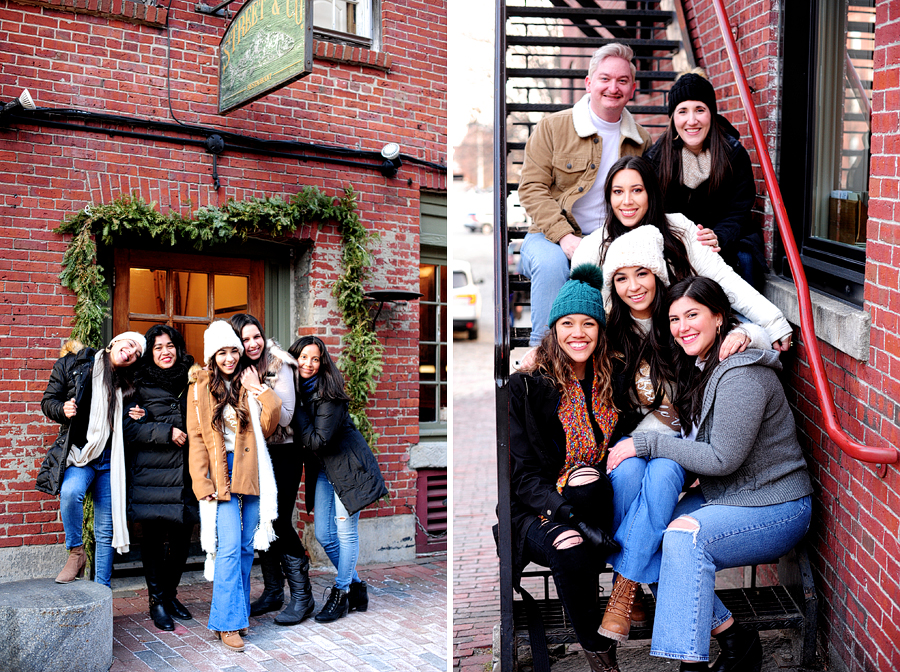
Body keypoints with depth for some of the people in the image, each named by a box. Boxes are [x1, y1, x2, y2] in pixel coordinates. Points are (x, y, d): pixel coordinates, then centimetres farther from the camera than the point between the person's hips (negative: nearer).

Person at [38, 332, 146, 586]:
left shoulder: (127, 381, 8)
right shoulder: (72, 364, 2)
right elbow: (49, 401, 6)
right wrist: (63, 410, -14)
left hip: (110, 460, 2)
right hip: (79, 451, -2)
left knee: (105, 531, 4)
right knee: (70, 491, -34)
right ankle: (76, 552, -9)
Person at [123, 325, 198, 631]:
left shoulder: (190, 383, 11)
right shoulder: (141, 387, 3)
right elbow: (129, 429, -5)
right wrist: (165, 431, -14)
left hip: (185, 474, 3)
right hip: (151, 475, -3)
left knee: (182, 536, 5)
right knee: (154, 537, 0)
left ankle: (171, 593, 23)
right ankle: (156, 600, 13)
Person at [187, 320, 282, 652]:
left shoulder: (248, 384, 12)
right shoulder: (201, 388, 5)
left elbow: (267, 426, 3)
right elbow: (196, 438, 1)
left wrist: (259, 390, -4)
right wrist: (203, 484, -7)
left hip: (251, 472, 3)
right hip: (221, 473, -3)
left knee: (247, 547, 6)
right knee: (229, 547, -10)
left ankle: (240, 611, 18)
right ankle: (227, 621, -7)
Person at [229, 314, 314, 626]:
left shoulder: (279, 366, -11)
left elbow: (285, 416, -16)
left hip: (284, 453, -5)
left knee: (280, 522, -9)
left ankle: (302, 597, 1)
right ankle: (272, 592, 20)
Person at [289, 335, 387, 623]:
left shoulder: (327, 394, -20)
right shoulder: (297, 389, 1)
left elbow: (318, 441, -24)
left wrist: (296, 410, -22)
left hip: (347, 466, -8)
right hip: (322, 470, 8)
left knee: (345, 531, -1)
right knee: (323, 535, 9)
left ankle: (341, 594, 13)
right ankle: (356, 586, 25)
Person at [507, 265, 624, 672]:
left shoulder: (610, 387, 9)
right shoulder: (524, 387, -3)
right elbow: (521, 474, -9)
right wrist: (565, 512, -26)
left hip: (595, 507, 3)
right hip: (536, 514, -2)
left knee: (585, 477, -31)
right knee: (569, 548, -35)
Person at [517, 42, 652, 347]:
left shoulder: (642, 141, 12)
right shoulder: (552, 127, 1)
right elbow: (531, 188, -4)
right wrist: (564, 237, -19)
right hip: (553, 237, -2)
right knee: (551, 263, -36)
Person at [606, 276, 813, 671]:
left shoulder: (741, 376, -21)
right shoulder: (698, 367, 9)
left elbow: (722, 459, -22)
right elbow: (694, 444, 16)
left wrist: (646, 444, -18)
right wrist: (639, 444, 0)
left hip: (775, 508, -9)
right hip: (719, 497, 9)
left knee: (684, 536, -32)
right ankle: (733, 640, -4)